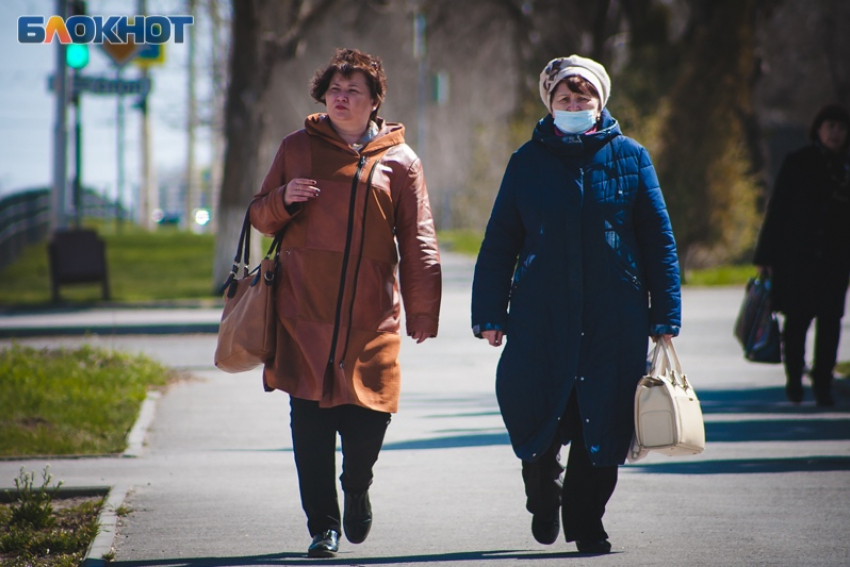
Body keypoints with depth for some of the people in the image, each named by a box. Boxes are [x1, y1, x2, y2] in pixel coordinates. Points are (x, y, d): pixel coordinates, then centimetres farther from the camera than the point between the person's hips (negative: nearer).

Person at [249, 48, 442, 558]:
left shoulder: (399, 160, 9)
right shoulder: (298, 148, 11)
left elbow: (418, 243, 7)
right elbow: (261, 216, 17)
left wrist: (423, 312, 1)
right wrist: (283, 200, -6)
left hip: (371, 315, 0)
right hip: (305, 308, 1)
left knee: (368, 419, -4)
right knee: (311, 422, -4)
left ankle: (357, 488, 27)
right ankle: (323, 526, 5)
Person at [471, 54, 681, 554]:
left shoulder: (630, 157, 6)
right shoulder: (529, 161, 7)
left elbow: (659, 241, 6)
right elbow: (499, 244, 9)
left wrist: (665, 316, 0)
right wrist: (490, 313, 2)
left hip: (616, 318, 0)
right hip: (541, 314, 0)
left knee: (603, 422, -1)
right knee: (530, 412, -3)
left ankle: (586, 523, 13)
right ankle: (545, 497, 26)